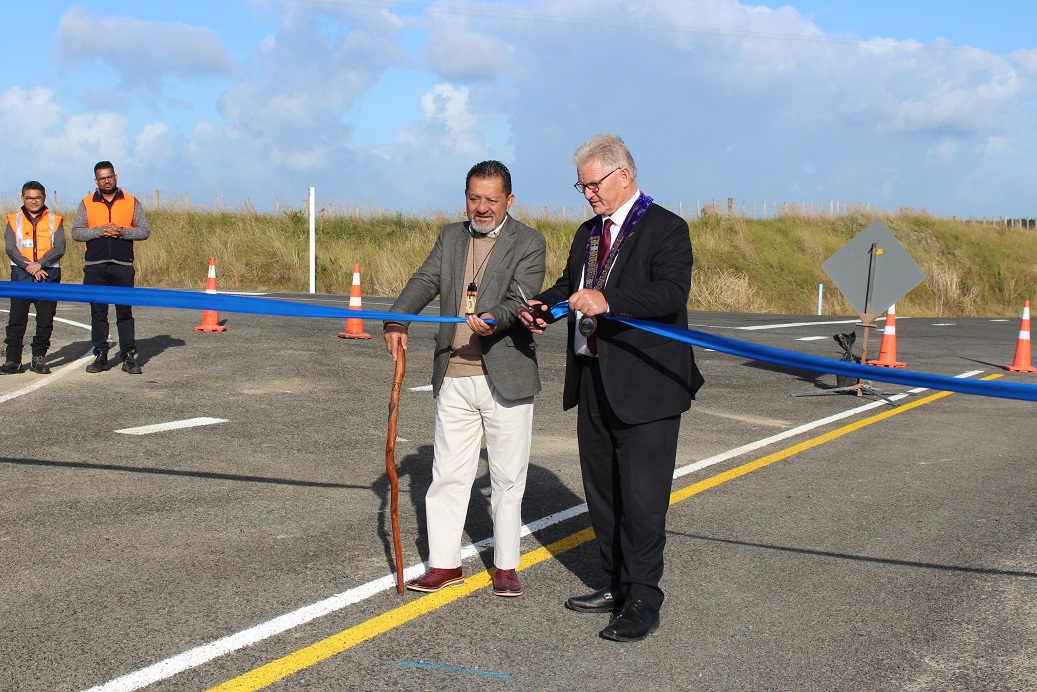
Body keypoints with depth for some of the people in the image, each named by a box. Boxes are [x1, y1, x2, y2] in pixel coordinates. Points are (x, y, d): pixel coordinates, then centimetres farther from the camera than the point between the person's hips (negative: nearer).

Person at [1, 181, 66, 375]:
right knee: (16, 319, -4)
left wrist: (39, 264, -16)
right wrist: (29, 267, -15)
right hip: (21, 274, 0)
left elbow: (59, 249, -2)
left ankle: (39, 358, 11)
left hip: (48, 274, 0)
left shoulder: (54, 221, 9)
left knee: (45, 320, 2)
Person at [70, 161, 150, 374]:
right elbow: (76, 232, 3)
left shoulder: (131, 202, 9)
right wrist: (100, 231, -11)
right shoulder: (87, 203, 10)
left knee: (125, 312, -2)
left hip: (123, 266, -1)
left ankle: (128, 356, 1)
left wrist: (123, 232, -12)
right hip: (95, 266, 1)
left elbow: (144, 231, 5)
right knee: (98, 312, 4)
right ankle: (101, 356, 10)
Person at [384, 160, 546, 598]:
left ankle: (505, 567, 18)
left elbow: (520, 297, -16)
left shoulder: (529, 243, -2)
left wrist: (493, 320, -37)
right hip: (453, 378, 4)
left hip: (505, 377, -4)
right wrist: (397, 321, -18)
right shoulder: (450, 237, 12)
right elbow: (425, 281, 0)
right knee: (447, 475, 9)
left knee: (507, 478, 6)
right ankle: (444, 565, 19)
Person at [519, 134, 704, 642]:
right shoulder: (588, 233, 16)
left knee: (641, 497, -5)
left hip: (644, 386, -9)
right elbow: (570, 282, 23)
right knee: (601, 490, 17)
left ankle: (642, 601, 5)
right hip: (593, 381, 9)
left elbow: (674, 292, -24)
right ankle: (617, 585, 30)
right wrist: (543, 305, 0)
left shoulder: (666, 229, -10)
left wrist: (609, 301, -36)